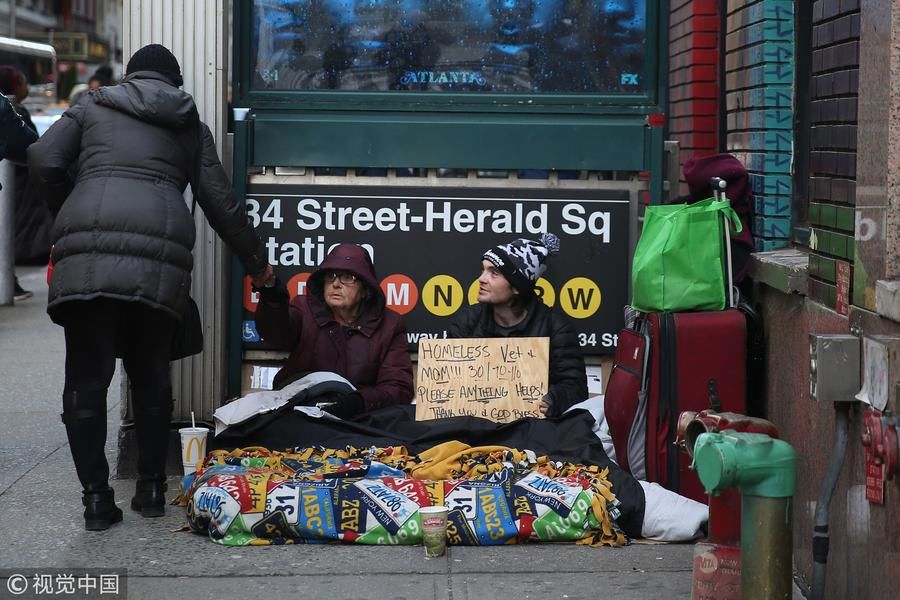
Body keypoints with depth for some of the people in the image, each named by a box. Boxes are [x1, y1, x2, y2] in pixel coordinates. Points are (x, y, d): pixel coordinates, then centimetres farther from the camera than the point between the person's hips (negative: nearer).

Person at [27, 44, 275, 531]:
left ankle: (96, 497, 3)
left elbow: (44, 162, 10)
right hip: (160, 256, 1)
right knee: (151, 376, 16)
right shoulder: (190, 123, 25)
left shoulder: (93, 105, 22)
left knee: (86, 379, 4)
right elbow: (220, 201, 22)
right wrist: (256, 262, 33)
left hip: (88, 252, -1)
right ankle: (151, 488, 19)